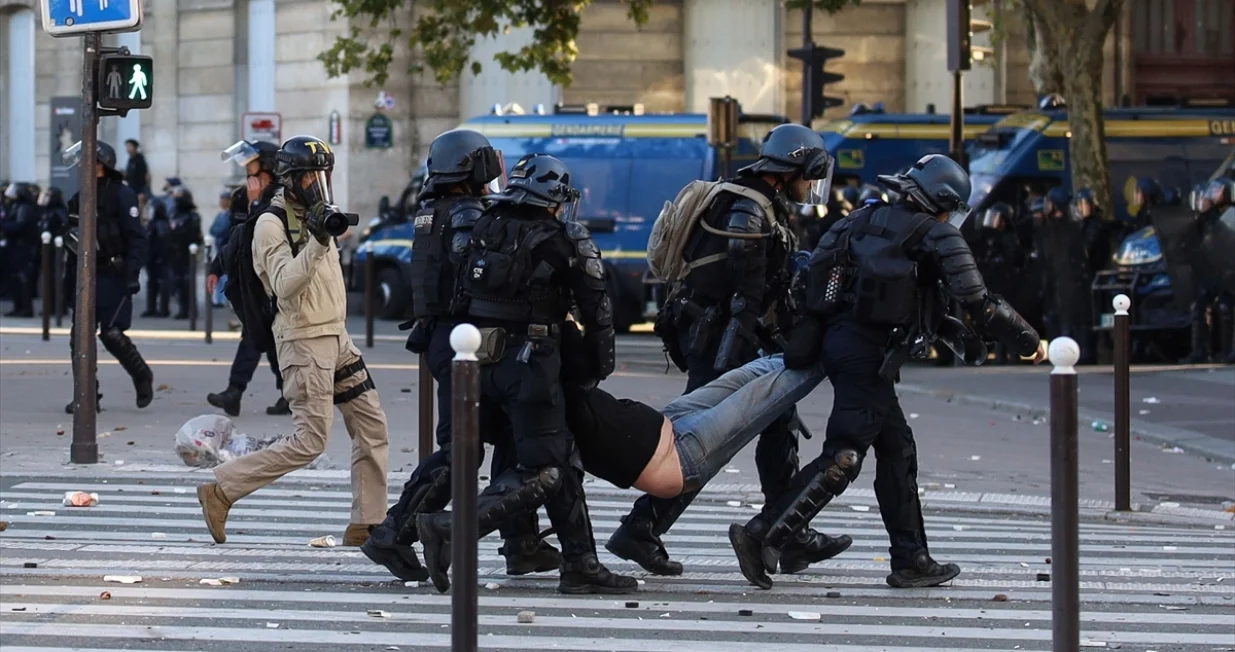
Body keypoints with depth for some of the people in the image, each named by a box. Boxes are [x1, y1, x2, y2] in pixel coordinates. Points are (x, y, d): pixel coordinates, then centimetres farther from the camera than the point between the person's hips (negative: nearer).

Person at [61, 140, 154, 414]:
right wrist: (69, 279, 19)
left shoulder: (121, 195, -8)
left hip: (113, 277, -7)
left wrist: (132, 275, -20)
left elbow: (136, 237, -13)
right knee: (80, 336, -1)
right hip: (86, 276, 7)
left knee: (111, 334, -10)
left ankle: (142, 376, 16)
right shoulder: (80, 198, 14)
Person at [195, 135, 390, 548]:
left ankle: (366, 525, 9)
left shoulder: (315, 216, 14)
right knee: (310, 441, -12)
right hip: (304, 341, -9)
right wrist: (316, 242, -34)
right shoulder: (271, 224, -13)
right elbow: (285, 286, -25)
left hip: (337, 339, 9)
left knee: (372, 430, 5)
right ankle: (221, 490, -5)